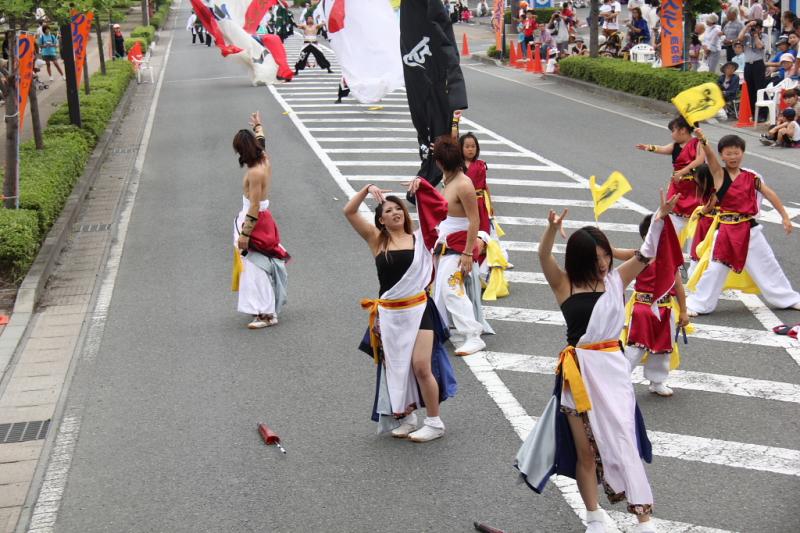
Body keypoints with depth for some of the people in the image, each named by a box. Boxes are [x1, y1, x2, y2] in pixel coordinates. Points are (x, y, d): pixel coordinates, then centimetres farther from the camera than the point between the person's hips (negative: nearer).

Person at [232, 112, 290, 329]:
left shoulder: (255, 173, -23)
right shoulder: (265, 161, 1)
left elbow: (254, 207, -24)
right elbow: (261, 143, 26)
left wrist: (245, 234, -22)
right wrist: (258, 126, 45)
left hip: (255, 222, -10)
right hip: (263, 219, 10)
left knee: (255, 267, -7)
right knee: (262, 265, 19)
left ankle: (266, 313, -6)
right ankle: (267, 308, 30)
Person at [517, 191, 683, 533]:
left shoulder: (616, 280, 4)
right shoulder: (565, 285, -3)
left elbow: (646, 254, 0)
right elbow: (544, 257, -18)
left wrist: (661, 218, -14)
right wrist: (553, 229, -37)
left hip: (612, 369, 1)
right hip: (578, 373, -1)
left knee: (623, 442, -1)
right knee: (585, 450, 9)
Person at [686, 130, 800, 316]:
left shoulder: (751, 177, 4)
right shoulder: (719, 173, -4)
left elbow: (770, 194, 9)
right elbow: (709, 156, -22)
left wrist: (785, 216, 7)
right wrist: (702, 141, -41)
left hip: (749, 229, 3)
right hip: (725, 229, -3)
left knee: (767, 264, 14)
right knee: (715, 268, -3)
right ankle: (697, 304, 9)